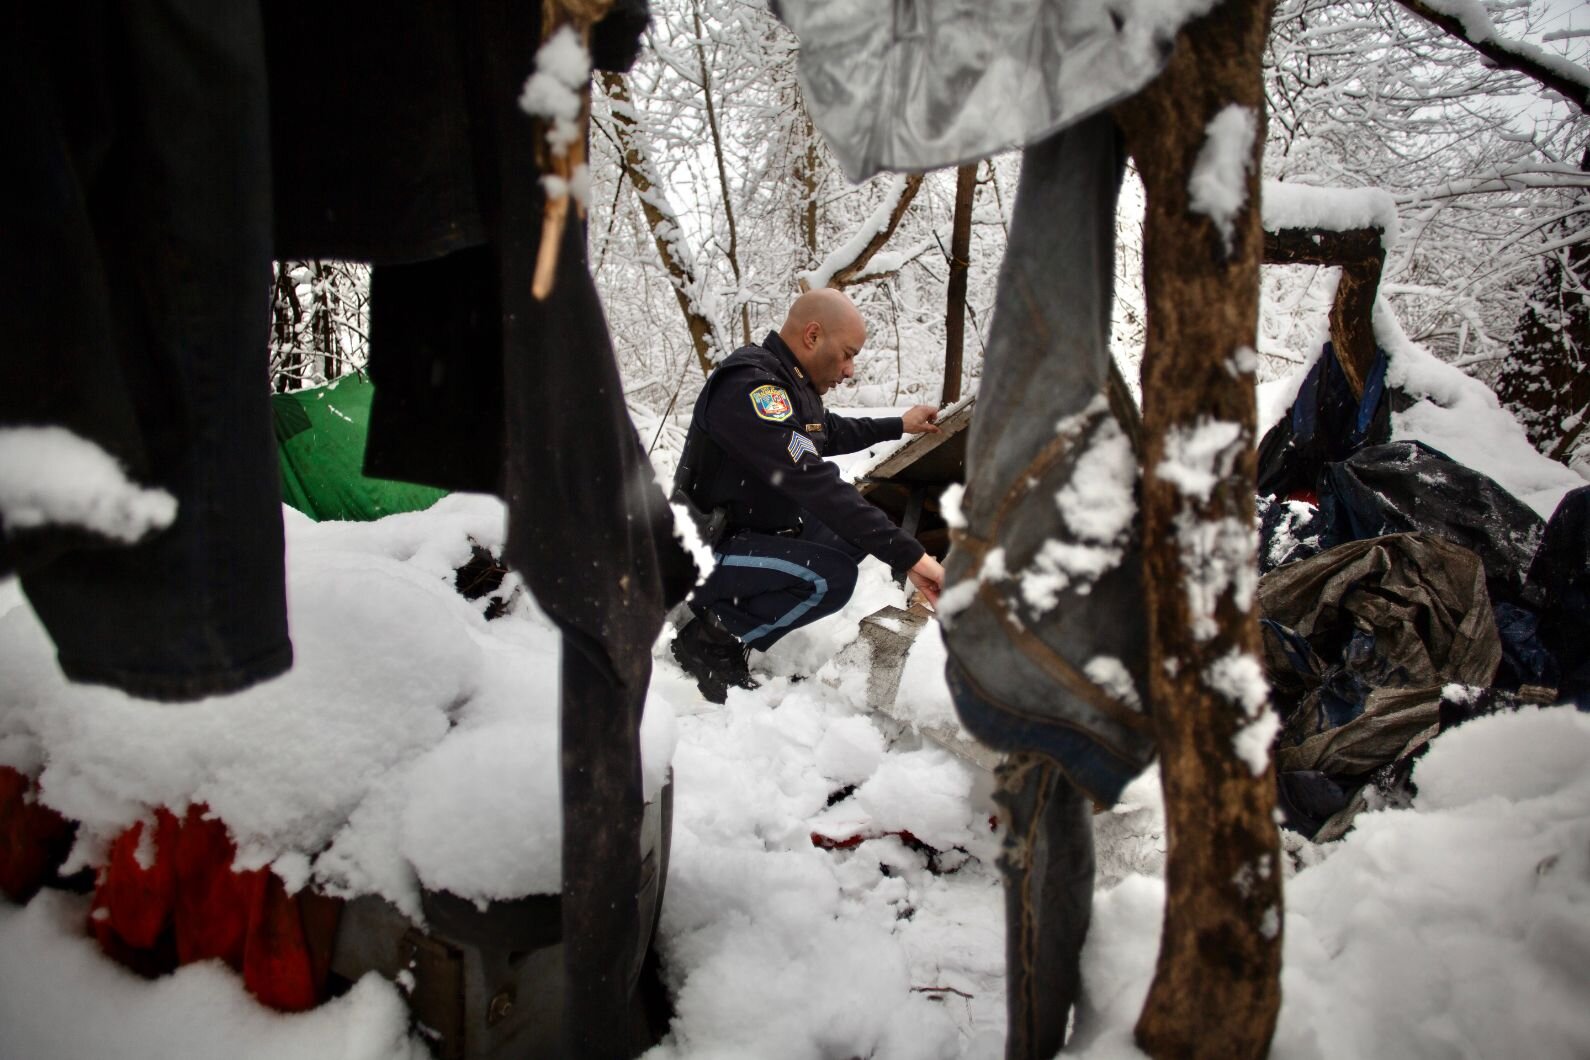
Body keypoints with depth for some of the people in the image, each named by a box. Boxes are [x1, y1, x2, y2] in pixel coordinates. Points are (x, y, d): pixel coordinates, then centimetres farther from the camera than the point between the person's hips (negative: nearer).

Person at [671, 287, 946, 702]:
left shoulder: (791, 383, 4)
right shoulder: (749, 387, -28)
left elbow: (831, 432, 28)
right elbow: (816, 484, -36)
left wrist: (899, 426, 27)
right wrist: (909, 556, -37)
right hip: (707, 552, -11)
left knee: (860, 528, 9)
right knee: (831, 576, -27)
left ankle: (726, 610, 8)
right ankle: (710, 639, -9)